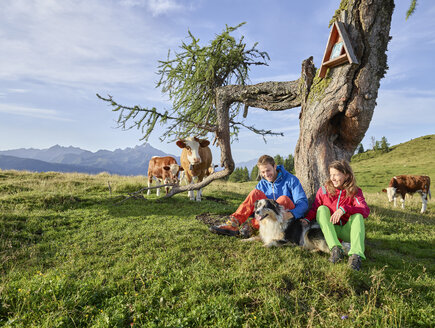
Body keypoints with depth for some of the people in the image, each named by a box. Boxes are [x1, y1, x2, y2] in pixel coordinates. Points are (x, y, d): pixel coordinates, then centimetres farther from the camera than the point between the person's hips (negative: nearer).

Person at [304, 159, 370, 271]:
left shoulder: (355, 192, -3)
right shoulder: (324, 190, 1)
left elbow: (366, 211, -21)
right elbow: (314, 209, -3)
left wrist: (344, 209, -37)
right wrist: (307, 219, -24)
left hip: (347, 231, -1)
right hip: (328, 231, 1)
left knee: (358, 215, -26)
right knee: (322, 208, -23)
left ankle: (356, 255, -43)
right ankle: (335, 249, -39)